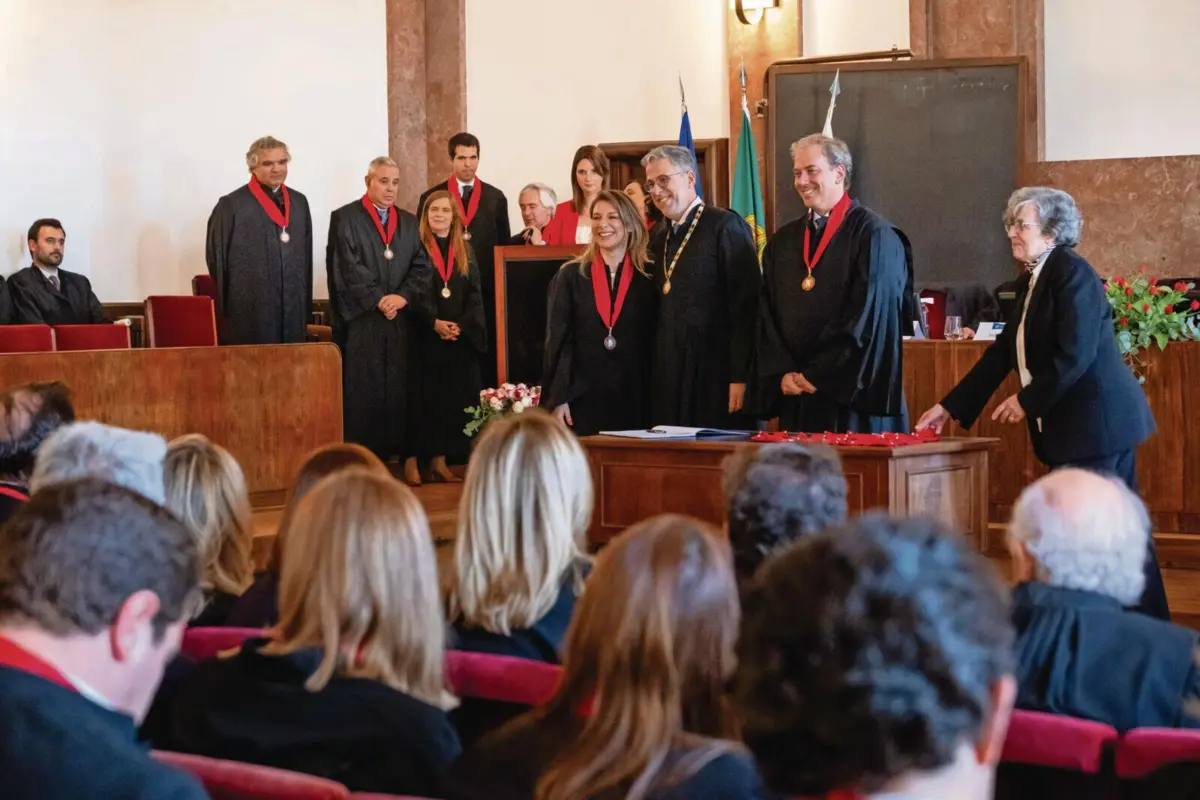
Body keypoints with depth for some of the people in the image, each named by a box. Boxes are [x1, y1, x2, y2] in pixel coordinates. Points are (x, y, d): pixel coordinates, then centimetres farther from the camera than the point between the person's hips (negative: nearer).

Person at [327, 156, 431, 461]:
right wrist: (378, 301, -11)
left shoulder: (409, 222, 15)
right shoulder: (345, 218, -1)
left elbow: (421, 267, 7)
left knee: (398, 390, 3)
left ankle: (396, 453, 8)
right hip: (359, 321, -5)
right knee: (361, 392, -5)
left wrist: (403, 296, -10)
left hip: (400, 321, 5)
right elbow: (348, 269, -9)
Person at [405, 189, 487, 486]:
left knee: (451, 398, 3)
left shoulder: (464, 251, 13)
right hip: (422, 336, -4)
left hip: (458, 337, 4)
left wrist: (462, 325, -8)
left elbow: (474, 294, 8)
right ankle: (411, 461, -4)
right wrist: (434, 322, -18)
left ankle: (439, 460, 8)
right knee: (421, 398, -6)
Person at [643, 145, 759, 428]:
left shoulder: (726, 226, -7)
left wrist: (740, 376, -17)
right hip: (668, 381, 7)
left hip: (715, 376, -6)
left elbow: (745, 305, -12)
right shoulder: (658, 235, 16)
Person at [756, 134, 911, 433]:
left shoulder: (873, 235, -5)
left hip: (853, 395, -5)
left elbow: (869, 316, -13)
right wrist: (782, 373, -6)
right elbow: (766, 314, 9)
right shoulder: (782, 241, 14)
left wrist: (818, 375, -13)